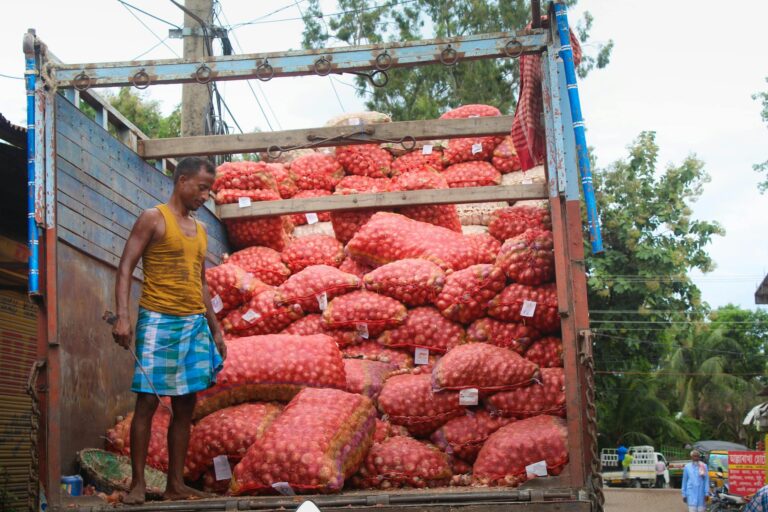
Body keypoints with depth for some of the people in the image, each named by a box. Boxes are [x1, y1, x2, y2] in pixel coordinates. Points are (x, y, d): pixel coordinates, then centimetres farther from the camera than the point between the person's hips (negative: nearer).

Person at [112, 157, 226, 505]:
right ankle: (137, 483, 1)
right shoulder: (153, 219, -2)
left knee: (184, 407, 5)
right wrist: (122, 315, -20)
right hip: (158, 322, -6)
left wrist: (215, 329, 19)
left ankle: (175, 485, 9)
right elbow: (126, 268, -8)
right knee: (147, 401, -5)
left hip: (195, 325, 6)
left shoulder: (200, 231, 18)